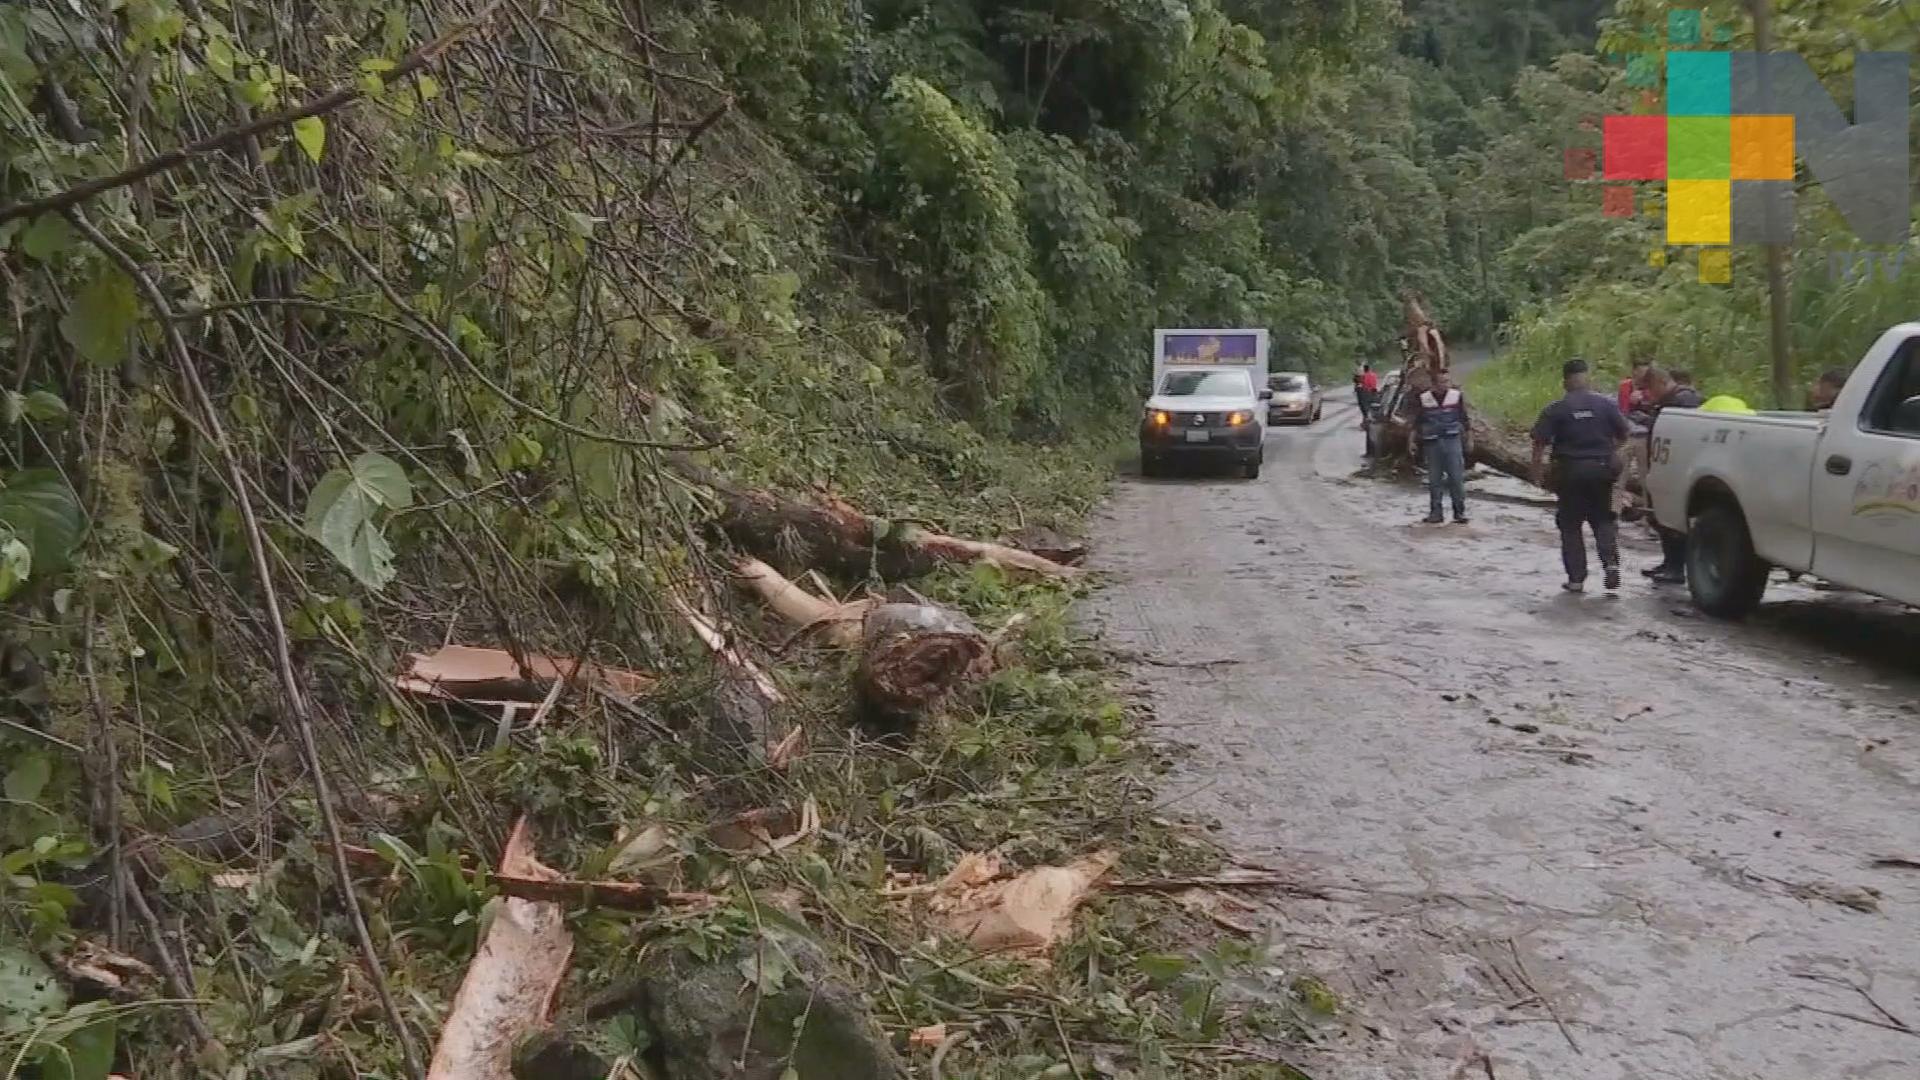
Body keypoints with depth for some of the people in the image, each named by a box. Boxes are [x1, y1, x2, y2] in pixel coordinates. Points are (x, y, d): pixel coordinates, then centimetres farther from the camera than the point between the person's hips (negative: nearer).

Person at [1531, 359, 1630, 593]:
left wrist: (1537, 471, -4)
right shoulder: (1608, 404, 0)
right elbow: (1623, 436, 5)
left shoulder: (1555, 410, -7)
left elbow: (1540, 443, -11)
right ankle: (1610, 563, -7)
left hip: (1571, 470, -2)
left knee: (1570, 525, 7)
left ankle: (1576, 578, 5)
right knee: (1602, 520, 15)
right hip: (1601, 468, 2)